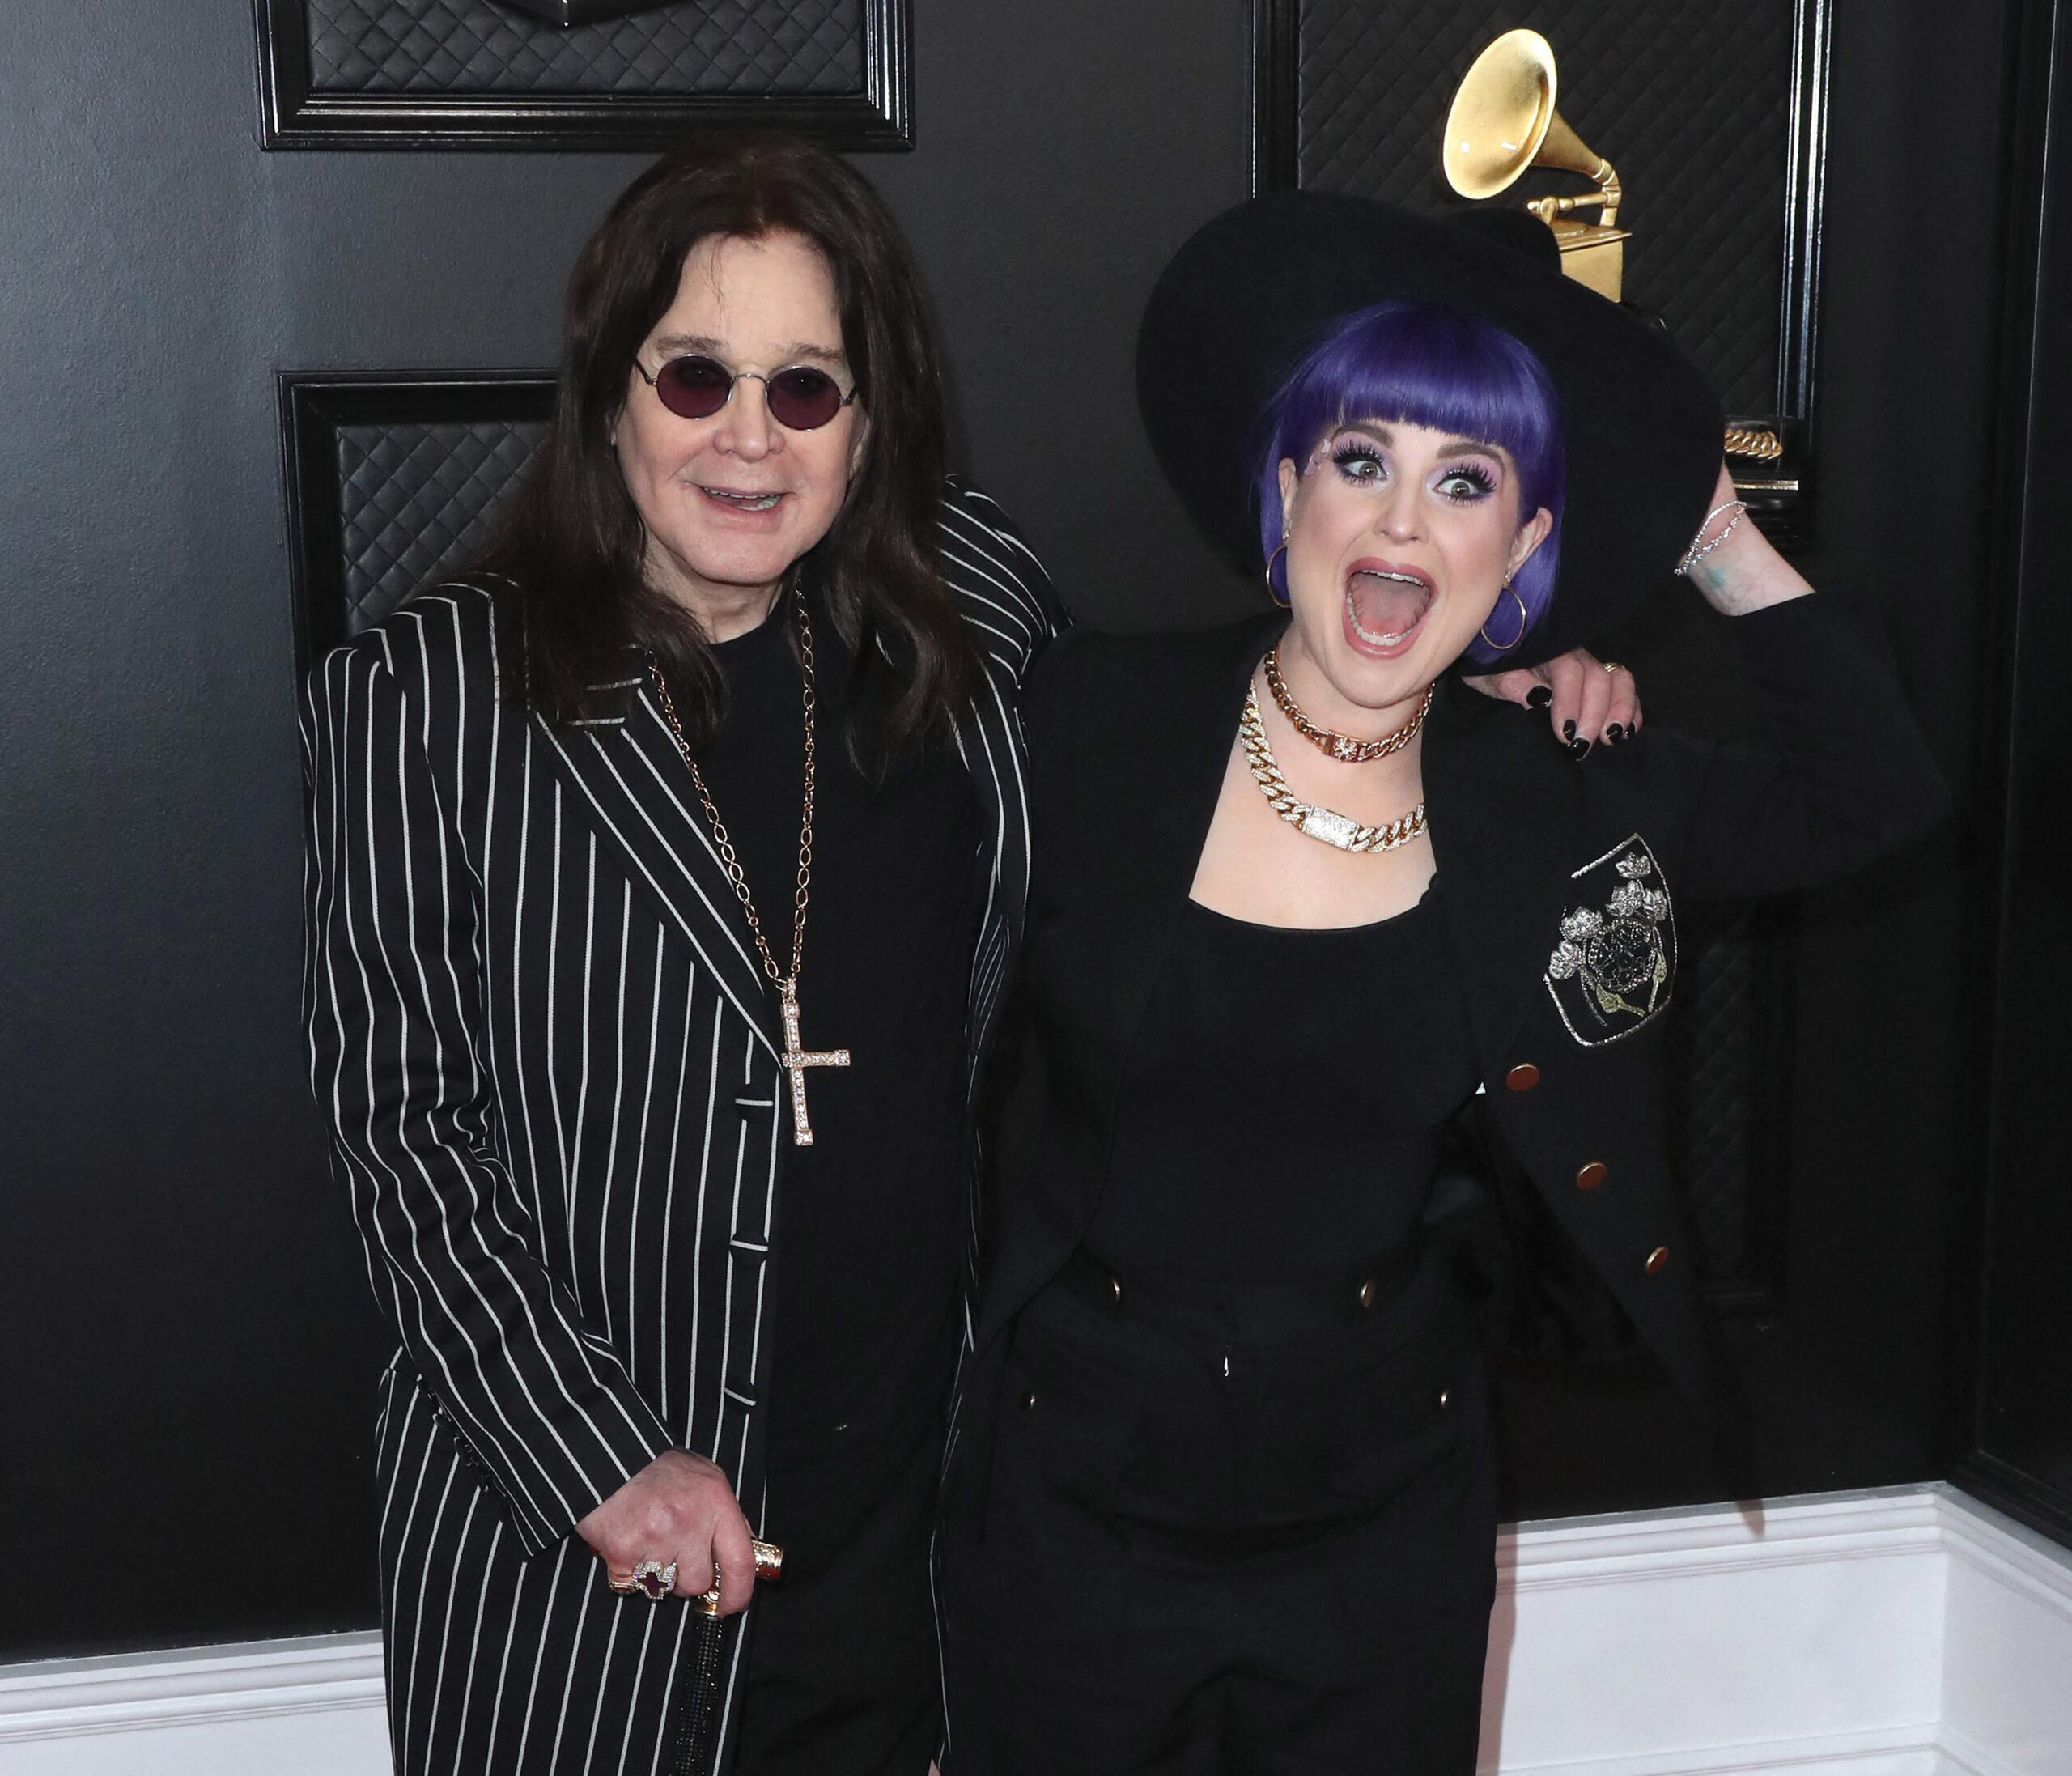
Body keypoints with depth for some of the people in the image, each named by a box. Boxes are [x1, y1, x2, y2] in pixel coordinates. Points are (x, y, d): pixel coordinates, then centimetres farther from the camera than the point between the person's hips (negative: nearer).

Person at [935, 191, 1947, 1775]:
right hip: (1078, 1510, -1)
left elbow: (1880, 798, 2)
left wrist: (1720, 543, -1)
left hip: (1389, 1528, 2)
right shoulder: (1085, 727, -10)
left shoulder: (1545, 798, -3)